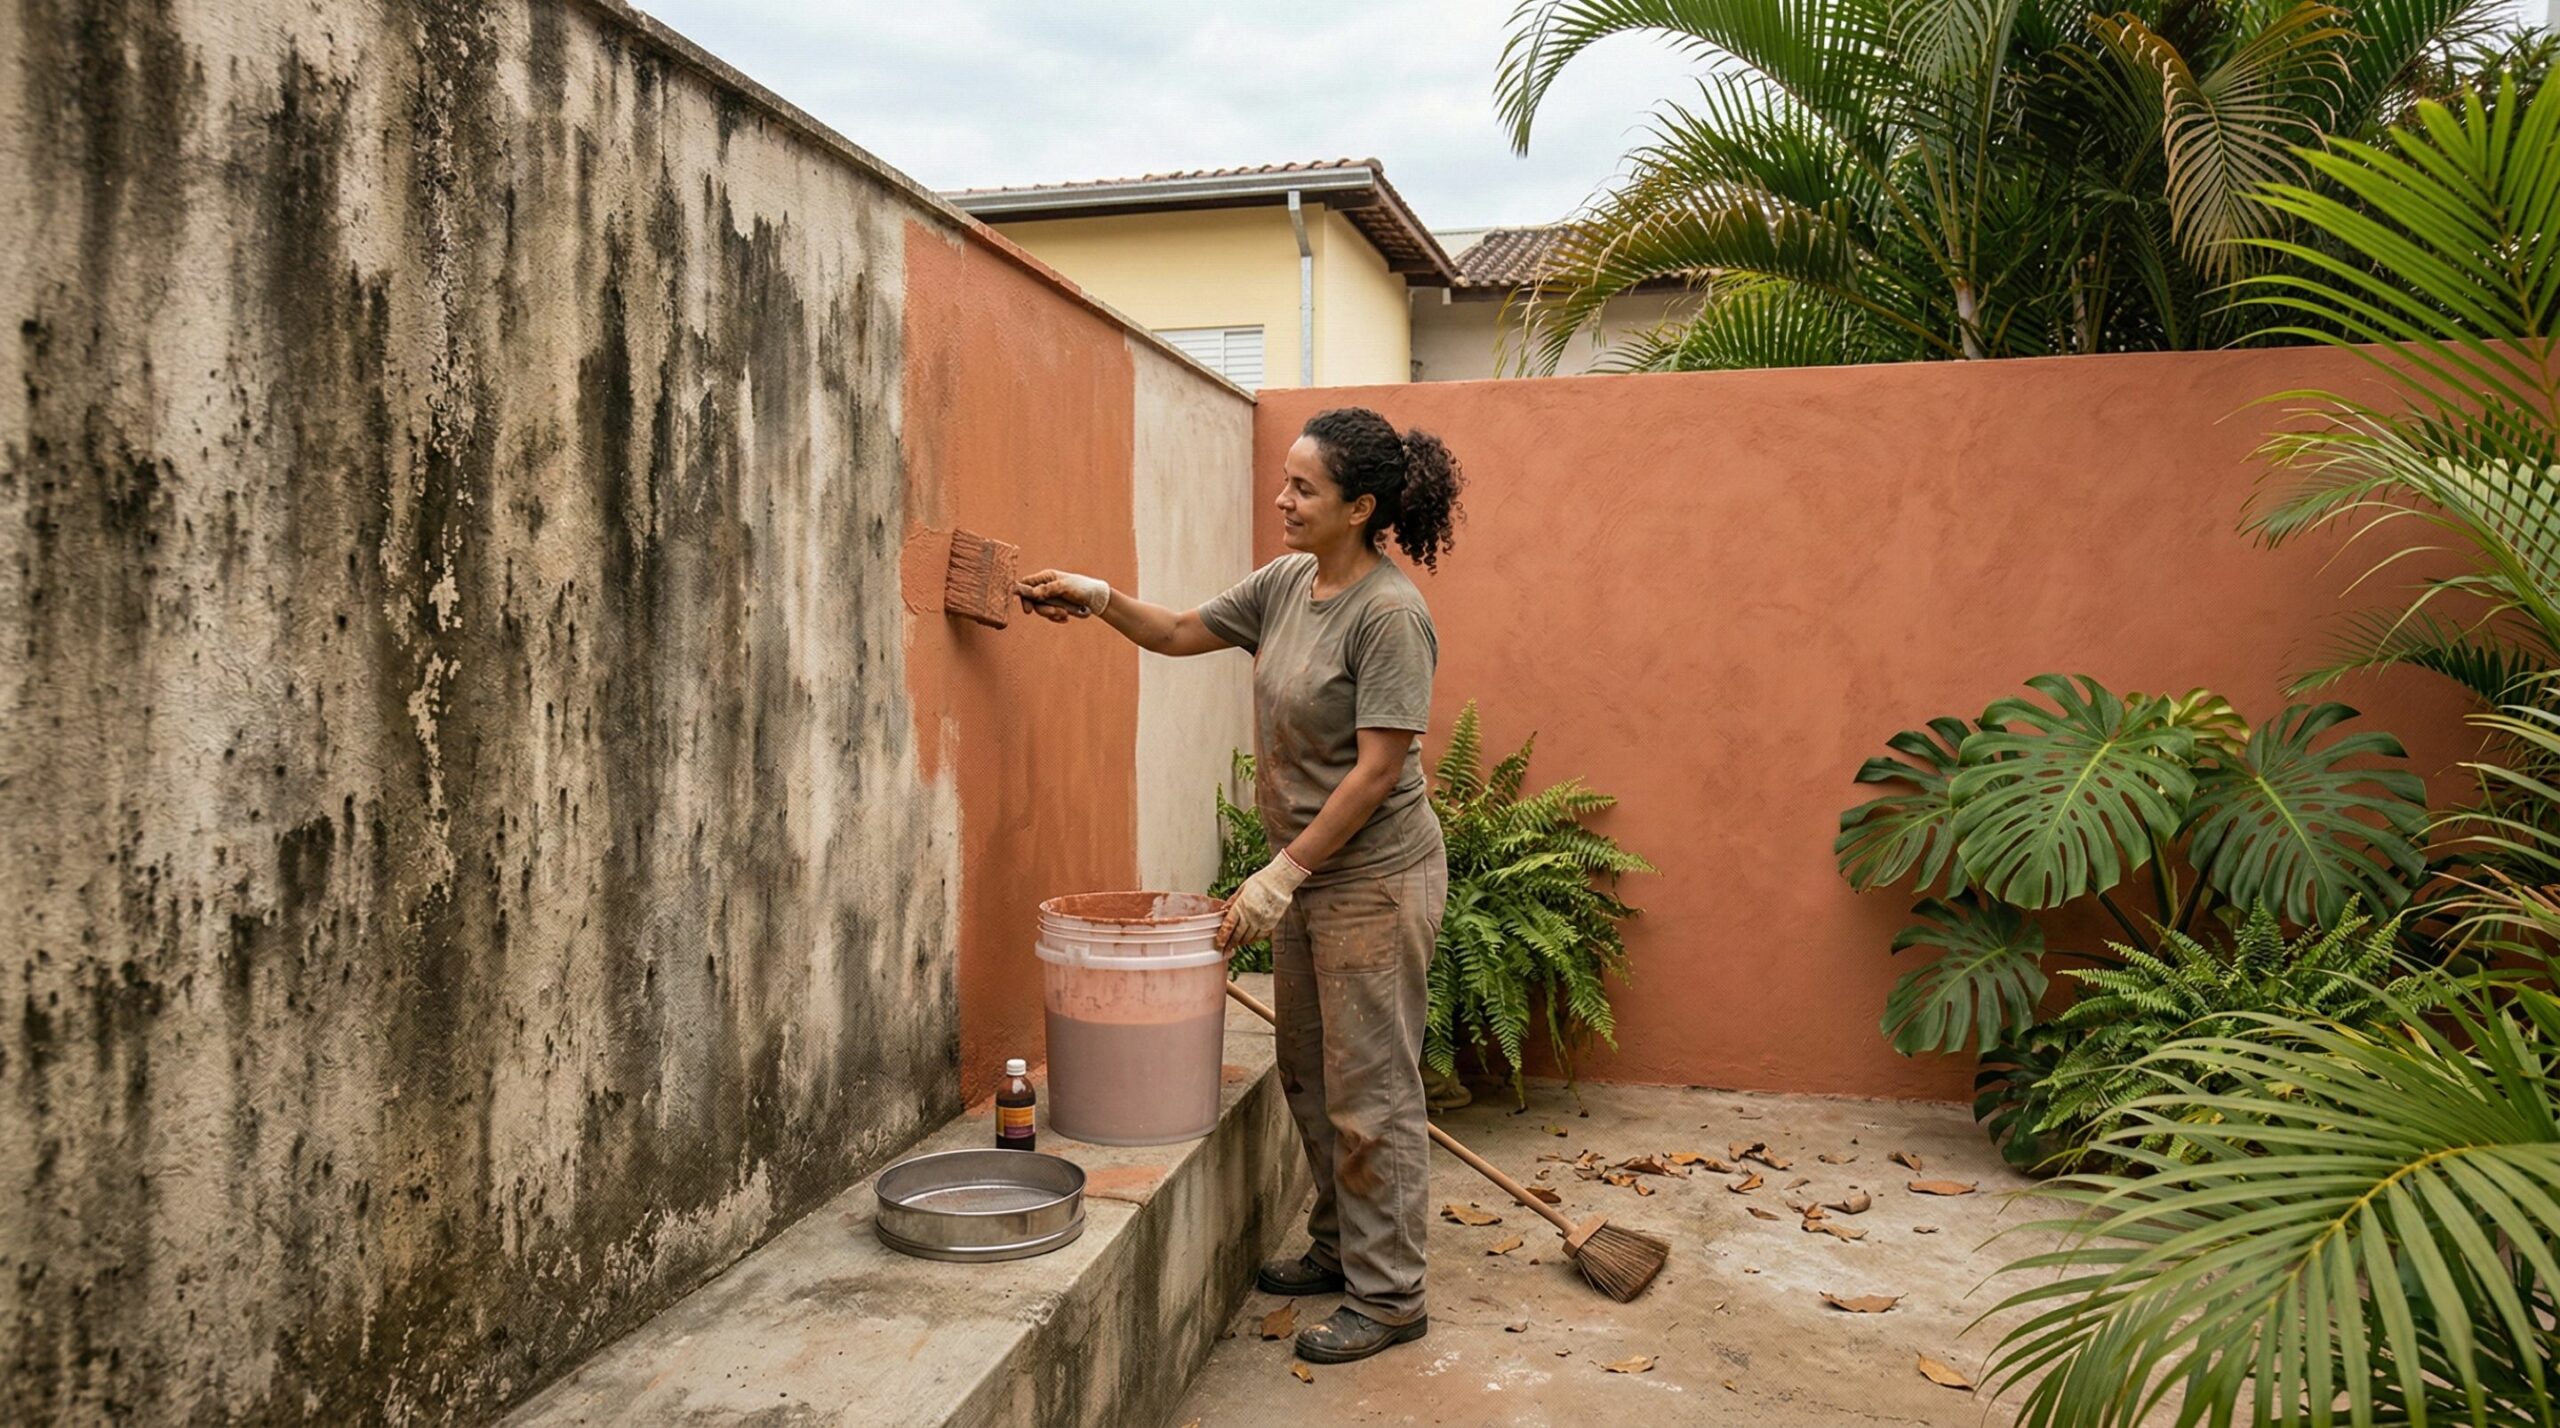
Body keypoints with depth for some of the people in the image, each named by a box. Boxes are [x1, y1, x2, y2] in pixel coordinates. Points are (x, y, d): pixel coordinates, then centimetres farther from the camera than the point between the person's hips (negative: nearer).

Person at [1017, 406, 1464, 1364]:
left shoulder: (1389, 614, -21)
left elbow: (1376, 771, -22)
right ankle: (1339, 1247, 37)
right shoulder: (1287, 584, 5)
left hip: (1374, 879, -9)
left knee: (1369, 1089, 2)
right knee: (1308, 1075, 19)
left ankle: (1388, 1295, 17)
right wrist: (1100, 600, -1)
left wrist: (1281, 874, -20)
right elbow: (1184, 633, 16)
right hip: (1307, 873, 9)